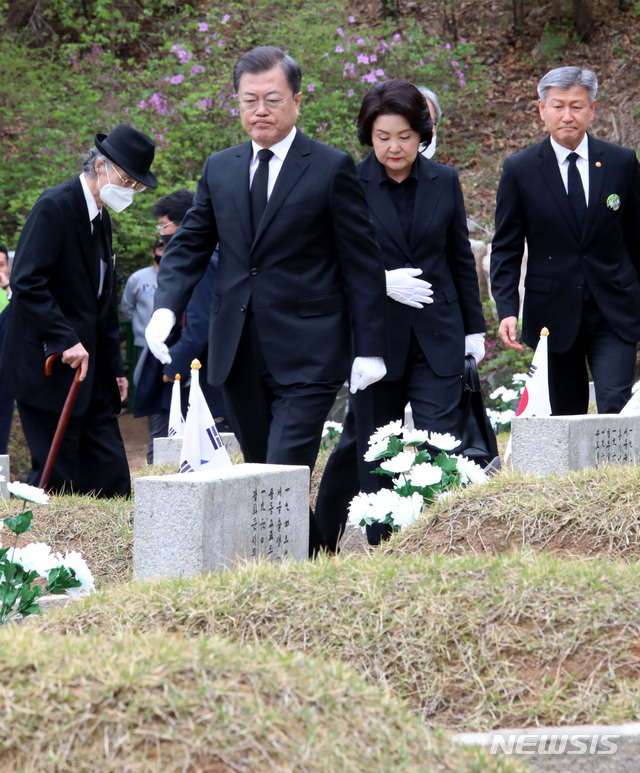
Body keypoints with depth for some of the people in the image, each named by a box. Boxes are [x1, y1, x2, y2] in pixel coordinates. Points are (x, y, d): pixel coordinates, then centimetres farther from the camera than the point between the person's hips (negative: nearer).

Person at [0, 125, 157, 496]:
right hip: (50, 367, -9)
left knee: (113, 479, 2)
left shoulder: (101, 218, 17)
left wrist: (115, 367, 20)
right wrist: (65, 341, -25)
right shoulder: (55, 207, -11)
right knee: (57, 477, -8)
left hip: (91, 368, 9)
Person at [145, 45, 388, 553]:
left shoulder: (332, 169, -3)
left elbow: (363, 262, -3)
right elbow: (190, 244, 16)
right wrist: (166, 306, -4)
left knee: (285, 474, -16)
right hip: (239, 355, 6)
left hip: (306, 355, -6)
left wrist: (370, 350, -6)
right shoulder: (220, 169, 12)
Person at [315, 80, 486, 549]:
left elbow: (461, 259, 13)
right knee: (373, 448, 5)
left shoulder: (444, 182, 6)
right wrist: (381, 281, -15)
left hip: (437, 335, 1)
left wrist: (474, 327, 13)